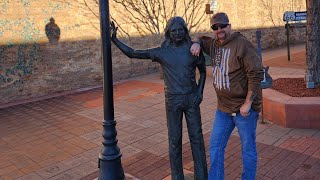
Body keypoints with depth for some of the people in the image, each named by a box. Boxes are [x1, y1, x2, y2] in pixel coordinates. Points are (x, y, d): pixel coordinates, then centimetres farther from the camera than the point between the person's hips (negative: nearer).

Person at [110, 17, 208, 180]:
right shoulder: (161, 52, -4)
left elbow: (203, 71, 12)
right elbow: (132, 53, -2)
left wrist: (200, 92, -2)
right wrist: (114, 39, -12)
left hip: (191, 99, 2)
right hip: (173, 101, -1)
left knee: (197, 137, 6)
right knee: (175, 140, 5)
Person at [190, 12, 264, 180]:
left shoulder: (242, 44, -15)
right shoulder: (213, 44, 7)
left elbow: (256, 74, -19)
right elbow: (201, 39, 29)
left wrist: (248, 103, -20)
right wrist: (196, 43, 5)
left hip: (244, 107, -7)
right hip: (223, 108, 7)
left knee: (248, 149, 10)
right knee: (215, 146, 14)